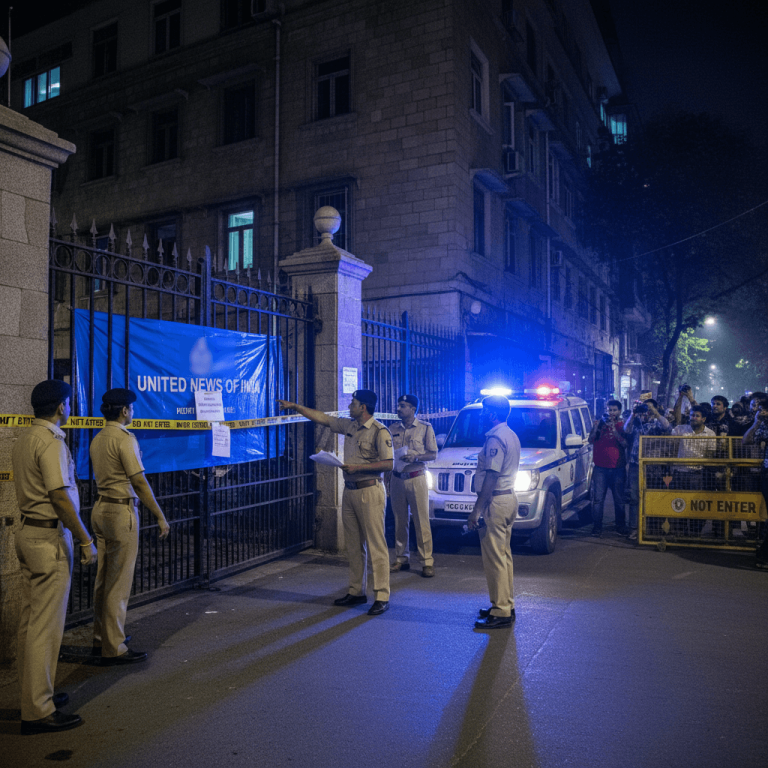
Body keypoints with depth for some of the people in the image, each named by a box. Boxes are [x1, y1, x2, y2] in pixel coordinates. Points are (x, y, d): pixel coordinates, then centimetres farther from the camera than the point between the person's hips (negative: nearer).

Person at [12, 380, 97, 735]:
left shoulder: (24, 439, 12)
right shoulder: (51, 442, -17)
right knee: (46, 625, -4)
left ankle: (35, 694, 29)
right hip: (50, 538, -10)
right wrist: (86, 540, -16)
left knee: (31, 621, 17)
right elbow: (60, 497, -22)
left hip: (28, 532, 10)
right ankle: (38, 712, 3)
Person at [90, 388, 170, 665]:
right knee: (119, 582, -2)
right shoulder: (125, 438, -15)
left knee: (103, 578, 17)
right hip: (121, 511, -9)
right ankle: (114, 649, 6)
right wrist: (160, 517, -11)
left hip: (100, 509, 9)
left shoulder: (98, 439, 10)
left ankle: (100, 639, 28)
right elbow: (139, 482, -16)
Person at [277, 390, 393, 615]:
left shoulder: (379, 432, -11)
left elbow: (388, 464, -16)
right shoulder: (349, 426, 13)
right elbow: (321, 417, 20)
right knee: (354, 546, 13)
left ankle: (382, 597, -1)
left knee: (376, 545, -5)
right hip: (349, 491, 8)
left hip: (369, 491, -8)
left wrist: (357, 467, -17)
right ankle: (356, 592, 23)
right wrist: (294, 406, 20)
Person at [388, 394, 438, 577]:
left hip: (416, 478, -3)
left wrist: (416, 456, -17)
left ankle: (427, 562, 3)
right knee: (399, 521, 8)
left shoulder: (425, 428, 1)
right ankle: (401, 559, 18)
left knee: (422, 521, -3)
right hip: (397, 478, 4)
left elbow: (433, 454, 0)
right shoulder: (393, 429, 10)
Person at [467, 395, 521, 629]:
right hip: (509, 498, 11)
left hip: (496, 501, -11)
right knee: (503, 555, 17)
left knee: (494, 558, -4)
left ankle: (501, 613, 2)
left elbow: (491, 477, -22)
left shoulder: (495, 438, -17)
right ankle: (507, 605, 26)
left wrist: (476, 511, -20)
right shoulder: (511, 435, 15)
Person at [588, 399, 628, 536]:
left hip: (618, 468, 0)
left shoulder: (622, 426, 6)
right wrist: (598, 426, -11)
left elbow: (625, 444, -6)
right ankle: (597, 527, 3)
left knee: (619, 500, 4)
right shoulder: (599, 423, 10)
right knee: (598, 499, -2)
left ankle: (621, 527, 16)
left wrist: (614, 431, -14)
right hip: (600, 467, 0)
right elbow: (591, 440, 0)